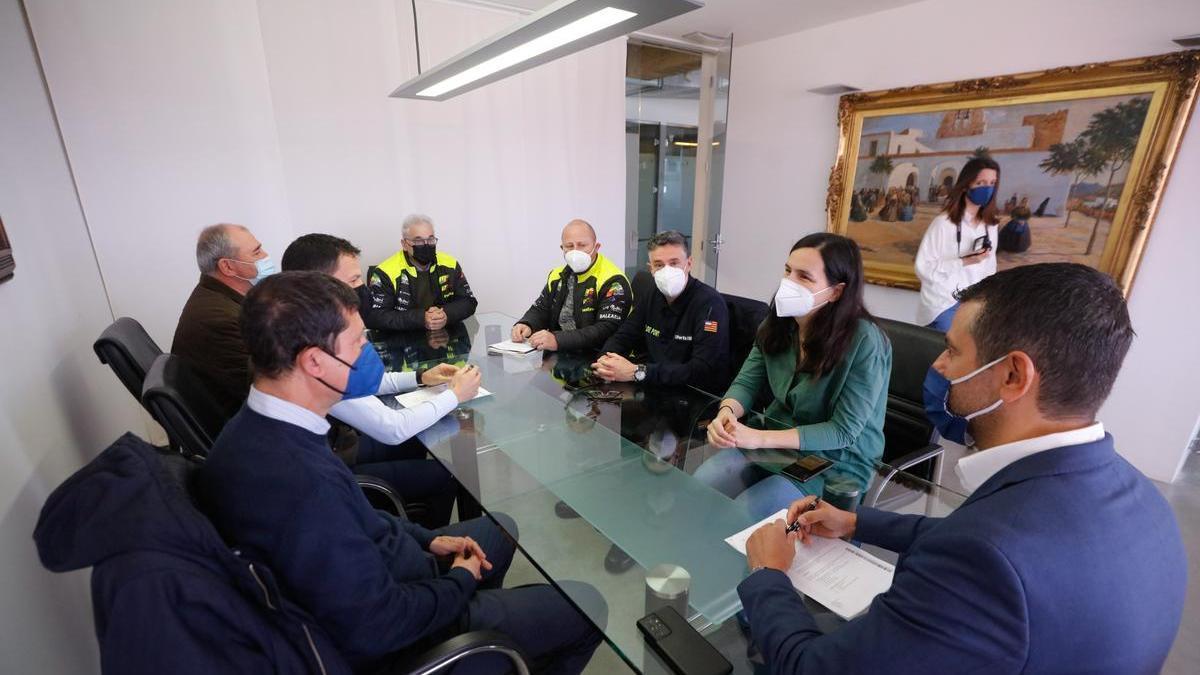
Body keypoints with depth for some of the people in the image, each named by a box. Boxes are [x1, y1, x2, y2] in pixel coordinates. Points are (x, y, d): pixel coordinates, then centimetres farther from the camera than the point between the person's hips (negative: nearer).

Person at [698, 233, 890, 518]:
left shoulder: (864, 341, -23)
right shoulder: (778, 322, -5)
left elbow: (843, 430, -22)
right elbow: (747, 383, -1)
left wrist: (760, 438, -31)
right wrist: (726, 413, -26)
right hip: (776, 444, 5)